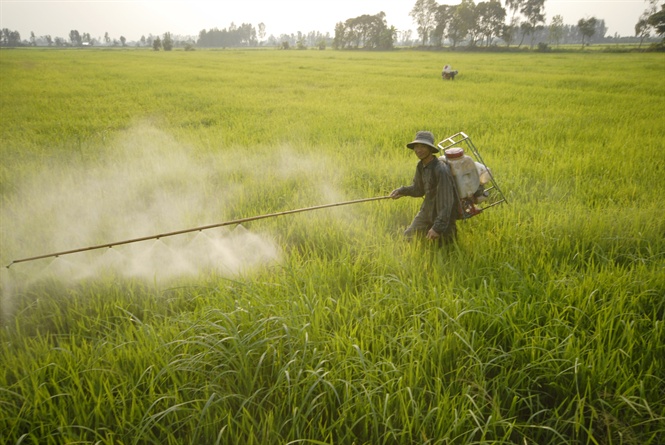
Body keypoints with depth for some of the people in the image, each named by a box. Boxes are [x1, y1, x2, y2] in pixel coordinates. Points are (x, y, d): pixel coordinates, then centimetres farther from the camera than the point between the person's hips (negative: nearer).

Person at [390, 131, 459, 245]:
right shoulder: (421, 166, -3)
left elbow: (446, 202, -28)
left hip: (443, 215, -7)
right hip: (426, 213, 7)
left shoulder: (441, 170, -28)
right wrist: (402, 191, -2)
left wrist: (438, 227, -29)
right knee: (408, 238, 14)